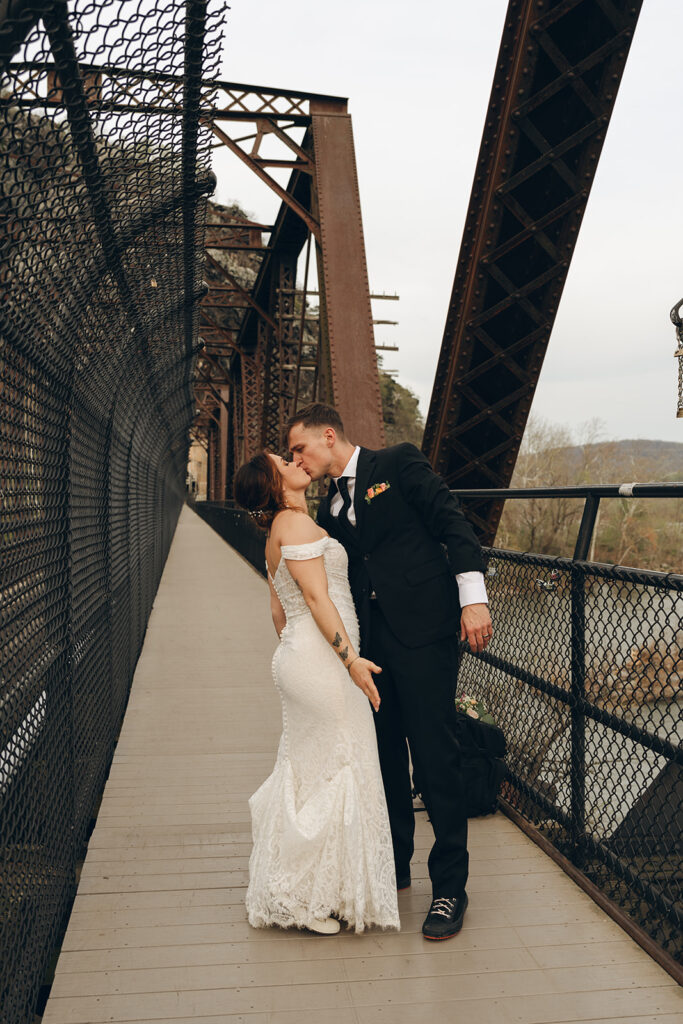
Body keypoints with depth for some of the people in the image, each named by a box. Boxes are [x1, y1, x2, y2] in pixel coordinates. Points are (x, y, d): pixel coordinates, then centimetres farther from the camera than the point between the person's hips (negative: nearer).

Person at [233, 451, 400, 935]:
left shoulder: (278, 533, 18)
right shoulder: (297, 522, -12)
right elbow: (316, 595, -19)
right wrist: (350, 657, -21)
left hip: (299, 656, 10)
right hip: (321, 657, -10)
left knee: (307, 772, 16)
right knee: (336, 768, -3)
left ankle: (291, 890, 27)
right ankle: (308, 897, 7)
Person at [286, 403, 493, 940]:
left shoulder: (399, 463, -1)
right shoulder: (331, 507, 18)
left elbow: (454, 524, -8)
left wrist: (473, 598, -15)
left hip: (423, 632, -7)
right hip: (371, 642, 7)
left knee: (435, 758, -3)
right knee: (385, 755, 14)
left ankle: (450, 887, 8)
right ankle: (394, 865, 31)